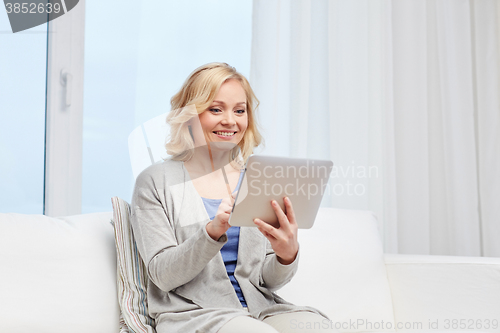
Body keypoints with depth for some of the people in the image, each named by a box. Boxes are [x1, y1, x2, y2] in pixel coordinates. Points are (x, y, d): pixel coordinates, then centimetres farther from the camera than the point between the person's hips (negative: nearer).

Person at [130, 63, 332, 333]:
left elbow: (268, 281, 9)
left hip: (261, 309, 4)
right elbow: (163, 275, -6)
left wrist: (287, 255, -15)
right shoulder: (156, 181, 2)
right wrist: (213, 231, -23)